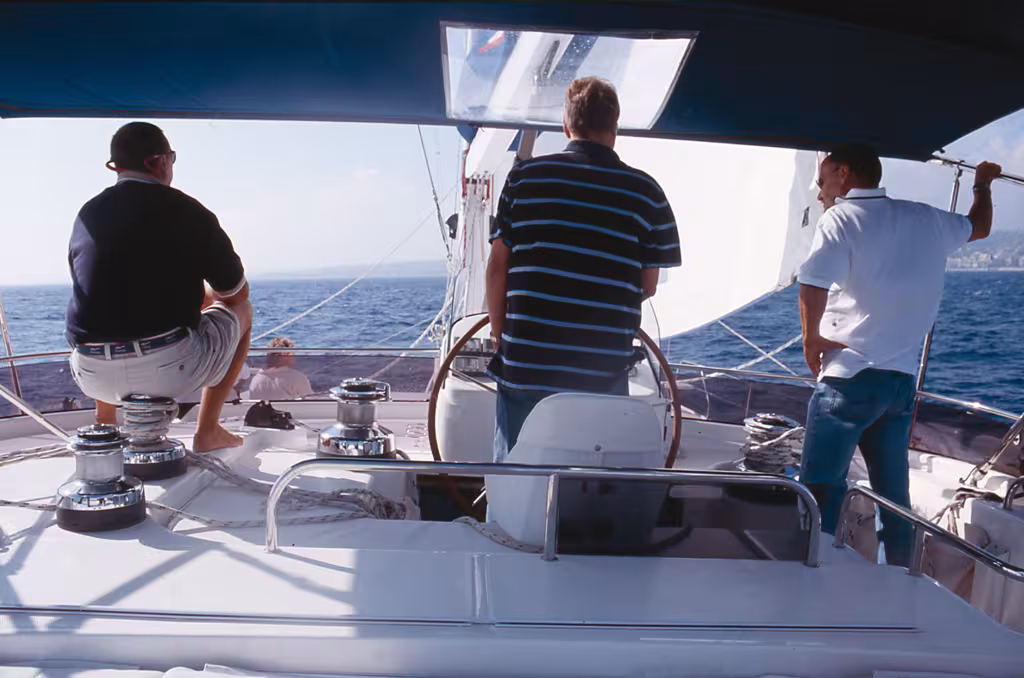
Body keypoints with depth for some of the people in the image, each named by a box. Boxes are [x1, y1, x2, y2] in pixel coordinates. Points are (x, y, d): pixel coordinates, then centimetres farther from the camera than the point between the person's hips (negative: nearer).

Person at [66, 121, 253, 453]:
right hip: (168, 369, -6)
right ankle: (208, 432, 17)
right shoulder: (186, 210, -4)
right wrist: (202, 292, 29)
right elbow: (237, 292, 4)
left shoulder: (86, 214, 11)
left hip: (93, 376, 6)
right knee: (240, 311, 20)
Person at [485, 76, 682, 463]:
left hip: (523, 367, 1)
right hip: (603, 376, 0)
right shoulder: (646, 193, -1)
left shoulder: (524, 177, 0)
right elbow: (648, 286, 4)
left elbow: (497, 268, 1)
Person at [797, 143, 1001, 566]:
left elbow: (813, 283, -25)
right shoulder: (927, 219, 11)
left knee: (820, 493, -2)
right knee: (895, 498, 15)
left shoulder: (840, 217, -8)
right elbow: (979, 226, 34)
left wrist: (811, 338, -9)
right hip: (902, 381, 7)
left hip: (848, 378, -6)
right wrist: (982, 184, 53)